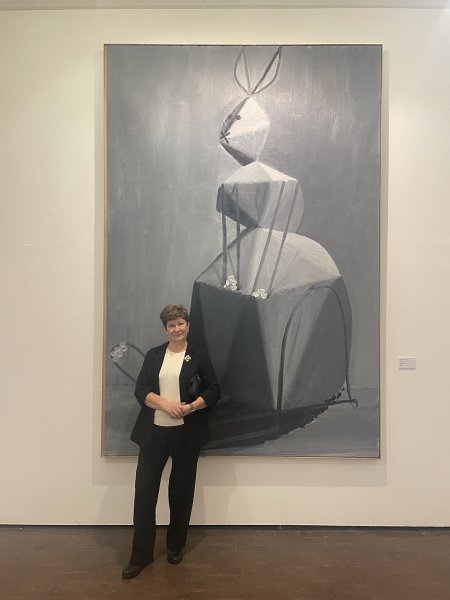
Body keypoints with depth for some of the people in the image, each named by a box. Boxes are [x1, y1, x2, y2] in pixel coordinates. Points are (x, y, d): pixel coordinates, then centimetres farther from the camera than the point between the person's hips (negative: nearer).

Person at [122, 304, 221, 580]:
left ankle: (176, 546, 33)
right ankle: (141, 554, 17)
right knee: (144, 490, 1)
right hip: (154, 432, 1)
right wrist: (165, 403, -17)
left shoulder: (199, 355, 1)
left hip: (186, 434, -1)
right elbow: (141, 390, 0)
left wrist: (191, 407, -17)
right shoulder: (153, 355, 7)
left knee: (181, 491, 12)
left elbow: (214, 390, -1)